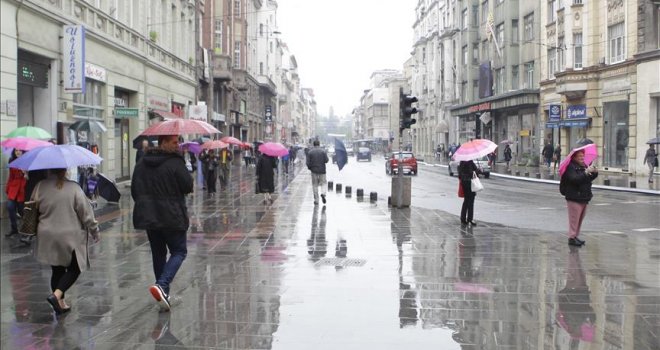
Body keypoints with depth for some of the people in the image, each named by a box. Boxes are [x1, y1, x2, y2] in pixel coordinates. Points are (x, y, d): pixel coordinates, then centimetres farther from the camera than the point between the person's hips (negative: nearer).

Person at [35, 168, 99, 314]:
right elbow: (86, 213, -8)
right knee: (74, 268, 10)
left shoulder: (40, 187, -4)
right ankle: (56, 295, -9)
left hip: (47, 237, 4)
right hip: (70, 237, -4)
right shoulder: (73, 188, -13)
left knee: (57, 270, 15)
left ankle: (60, 303, 19)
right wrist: (95, 232, 4)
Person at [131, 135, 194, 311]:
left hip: (148, 217, 6)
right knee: (179, 251, 4)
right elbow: (188, 187, -11)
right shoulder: (175, 163, -14)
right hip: (172, 217, -6)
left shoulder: (142, 164, 7)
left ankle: (164, 292, 21)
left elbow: (134, 190, 10)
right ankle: (161, 285, -17)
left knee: (158, 253, 17)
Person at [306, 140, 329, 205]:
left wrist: (309, 168, 11)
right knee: (323, 183, 10)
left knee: (315, 185, 8)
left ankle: (316, 200, 7)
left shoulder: (310, 152, -2)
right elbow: (326, 160, -9)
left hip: (314, 170, 0)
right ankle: (323, 193, -19)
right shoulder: (323, 151, -3)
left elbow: (308, 162, -6)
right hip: (322, 170, 0)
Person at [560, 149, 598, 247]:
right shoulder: (570, 167, -11)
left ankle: (576, 236, 22)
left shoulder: (584, 166, 14)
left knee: (580, 219, 13)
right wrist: (586, 172, -31)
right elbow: (575, 179, -25)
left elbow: (590, 179, 18)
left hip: (584, 198, 8)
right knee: (574, 219, -6)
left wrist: (595, 173, -2)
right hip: (574, 198, -8)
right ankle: (571, 237, 0)